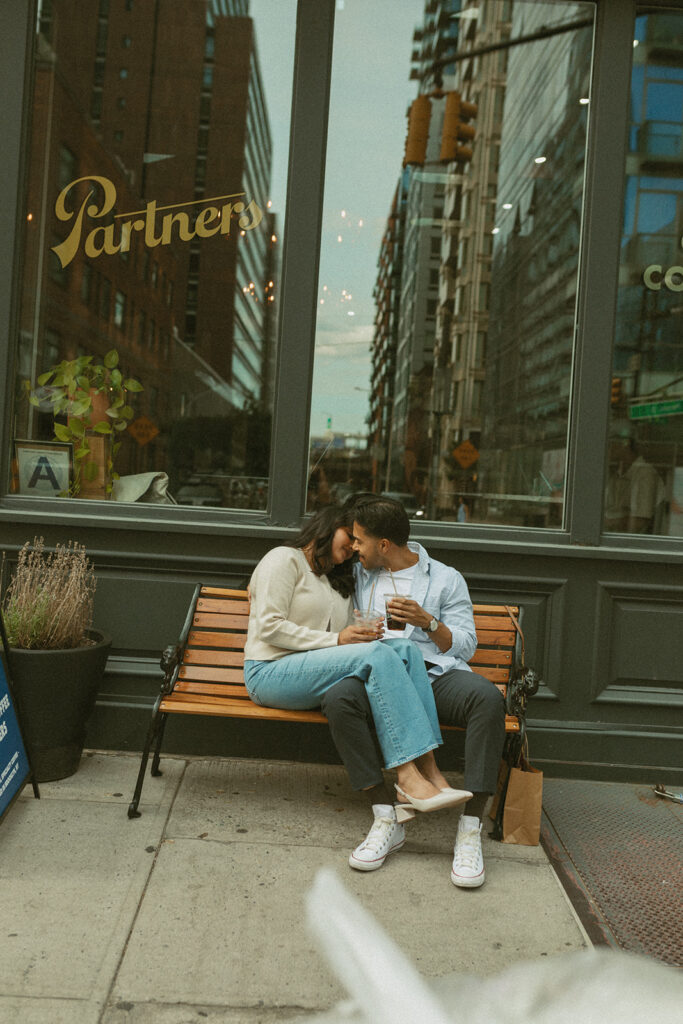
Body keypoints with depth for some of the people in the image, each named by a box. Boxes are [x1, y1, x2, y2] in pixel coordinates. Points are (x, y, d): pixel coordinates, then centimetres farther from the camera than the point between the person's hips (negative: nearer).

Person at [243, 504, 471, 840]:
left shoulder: (339, 584, 29)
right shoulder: (284, 560, 3)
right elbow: (269, 627, -10)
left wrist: (362, 634, -3)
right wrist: (336, 640, -15)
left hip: (316, 673, 7)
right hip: (271, 673, -7)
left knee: (404, 648, -19)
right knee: (378, 654, -29)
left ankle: (426, 769, -31)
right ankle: (409, 776, -36)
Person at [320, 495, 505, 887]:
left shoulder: (446, 579, 13)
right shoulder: (358, 575, 22)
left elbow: (465, 646, 7)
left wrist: (428, 622, -9)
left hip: (438, 673, -1)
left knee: (488, 698, -35)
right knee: (339, 698, -34)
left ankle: (470, 830, -30)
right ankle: (386, 819, -27)